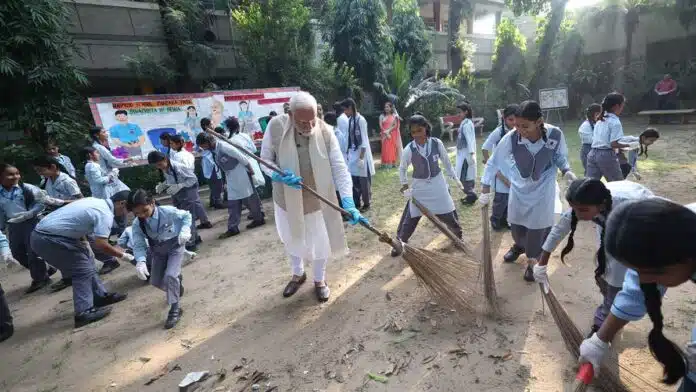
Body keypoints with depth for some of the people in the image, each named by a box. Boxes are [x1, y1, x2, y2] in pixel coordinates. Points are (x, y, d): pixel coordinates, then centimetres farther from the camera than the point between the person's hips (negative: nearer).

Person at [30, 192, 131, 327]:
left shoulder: (95, 201, 9)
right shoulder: (105, 214, -19)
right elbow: (100, 245, -25)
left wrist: (84, 242, 18)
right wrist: (121, 255, -11)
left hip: (42, 233, 10)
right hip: (48, 239, -10)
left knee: (86, 263, 15)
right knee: (83, 270, -4)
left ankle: (100, 296, 25)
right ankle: (83, 313, -3)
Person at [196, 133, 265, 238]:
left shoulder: (224, 147, -24)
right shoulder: (212, 151, 1)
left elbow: (242, 158, -19)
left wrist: (251, 170, -10)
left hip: (241, 175, -8)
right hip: (231, 178, 8)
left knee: (249, 198, 4)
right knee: (232, 203, 6)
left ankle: (259, 219, 22)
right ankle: (233, 228, 9)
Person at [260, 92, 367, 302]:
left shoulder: (325, 132, -21)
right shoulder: (275, 126, -19)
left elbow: (340, 168, -21)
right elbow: (265, 160, -7)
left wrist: (348, 202, -32)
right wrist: (279, 176, -28)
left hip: (317, 198, -1)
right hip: (287, 198, 2)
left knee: (320, 243, 14)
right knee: (291, 240, 23)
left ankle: (320, 280, 42)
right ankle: (298, 274, 52)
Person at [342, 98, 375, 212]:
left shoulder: (361, 120, -15)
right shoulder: (350, 120, 6)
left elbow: (364, 140, -17)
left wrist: (361, 158, -19)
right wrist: (349, 153, 11)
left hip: (362, 154, -7)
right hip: (352, 154, 7)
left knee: (364, 181, 5)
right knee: (354, 181, 12)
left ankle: (366, 204, 20)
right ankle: (357, 203, 25)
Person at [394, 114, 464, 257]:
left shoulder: (437, 143, -12)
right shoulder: (409, 149, -16)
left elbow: (446, 162, 3)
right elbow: (402, 168, 1)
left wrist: (455, 178, 7)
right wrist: (404, 184, -6)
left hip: (437, 183, 2)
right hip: (419, 185, -1)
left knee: (448, 213, 12)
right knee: (410, 217, 1)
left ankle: (458, 234, 40)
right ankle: (400, 243, 19)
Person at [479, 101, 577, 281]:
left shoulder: (556, 135, -24)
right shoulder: (511, 138, -26)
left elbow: (561, 157, -4)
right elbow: (493, 162, -15)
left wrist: (567, 171, -24)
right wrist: (485, 190, -16)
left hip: (543, 189, -1)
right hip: (519, 188, 1)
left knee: (538, 228, 6)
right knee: (515, 224, 17)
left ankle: (533, 261, 32)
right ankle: (519, 246, 51)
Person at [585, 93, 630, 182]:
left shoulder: (600, 120, 13)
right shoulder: (615, 122, -9)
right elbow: (613, 144, -14)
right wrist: (627, 145, 2)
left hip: (593, 154, 7)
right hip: (606, 155, -7)